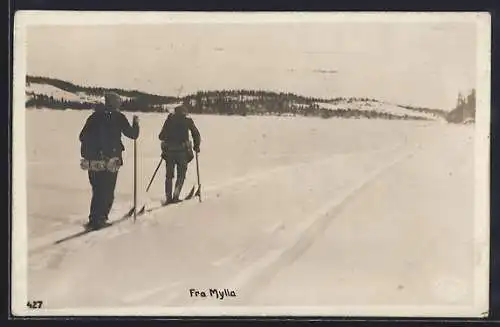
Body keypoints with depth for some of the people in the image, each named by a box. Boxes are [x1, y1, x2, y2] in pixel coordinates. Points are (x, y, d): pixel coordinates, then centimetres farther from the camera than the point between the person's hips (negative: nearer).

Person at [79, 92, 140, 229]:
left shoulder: (94, 116, 8)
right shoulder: (118, 117, -2)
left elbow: (82, 136, 8)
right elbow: (132, 134, 4)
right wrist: (136, 124, 22)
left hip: (92, 160, 4)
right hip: (110, 161, -4)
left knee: (97, 191, 16)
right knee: (107, 192, 4)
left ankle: (94, 219, 15)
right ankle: (99, 219, -2)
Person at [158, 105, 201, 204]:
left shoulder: (169, 119, 10)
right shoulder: (187, 120, 6)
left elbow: (161, 136, 10)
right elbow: (196, 134, 7)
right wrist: (196, 146, 21)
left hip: (169, 151, 2)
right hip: (182, 150, -2)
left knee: (169, 175, 13)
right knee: (181, 174, 9)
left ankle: (168, 197, 8)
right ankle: (175, 196, -4)